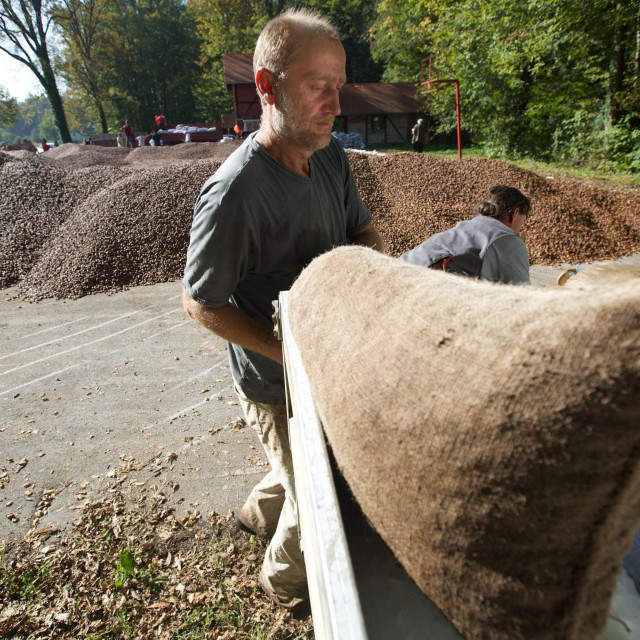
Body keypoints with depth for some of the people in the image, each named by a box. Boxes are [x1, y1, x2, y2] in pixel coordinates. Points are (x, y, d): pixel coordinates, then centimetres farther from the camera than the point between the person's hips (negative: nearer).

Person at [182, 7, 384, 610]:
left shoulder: (330, 154, -5)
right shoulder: (234, 192, -28)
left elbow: (362, 228, 7)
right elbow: (200, 303, -19)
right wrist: (291, 352, -23)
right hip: (276, 383, -7)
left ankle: (257, 513, 60)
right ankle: (284, 580, 49)